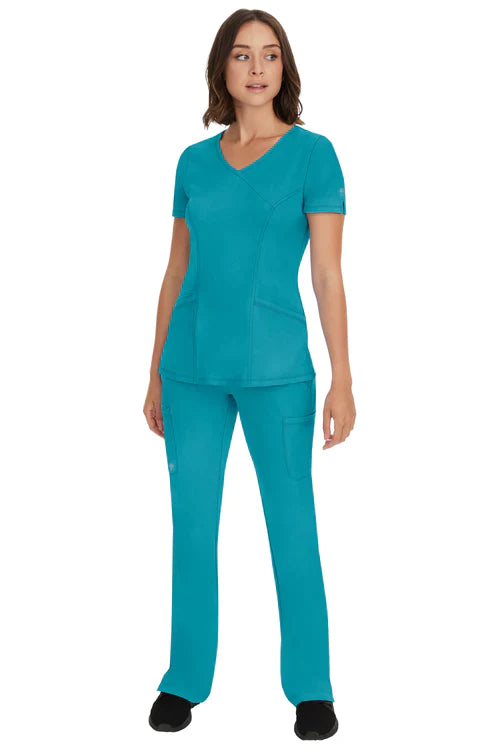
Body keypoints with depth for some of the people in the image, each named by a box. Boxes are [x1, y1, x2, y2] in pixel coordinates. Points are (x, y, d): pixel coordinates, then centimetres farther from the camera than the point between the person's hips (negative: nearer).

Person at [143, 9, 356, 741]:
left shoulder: (313, 153, -2)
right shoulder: (195, 162, 9)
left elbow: (329, 273, -6)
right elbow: (177, 273, 12)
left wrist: (343, 381, -11)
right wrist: (156, 376, 11)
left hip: (275, 365, -3)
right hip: (194, 367, 4)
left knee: (292, 526, 3)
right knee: (192, 526, 7)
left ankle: (311, 685, 18)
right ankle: (188, 677, 22)